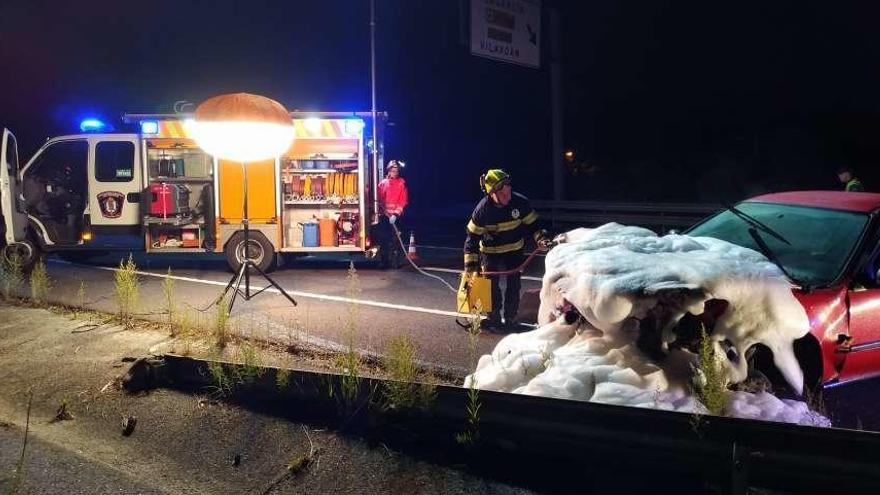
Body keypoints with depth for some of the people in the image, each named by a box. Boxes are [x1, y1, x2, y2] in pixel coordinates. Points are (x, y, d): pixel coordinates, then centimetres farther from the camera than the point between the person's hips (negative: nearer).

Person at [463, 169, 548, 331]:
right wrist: (471, 262, -21)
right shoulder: (482, 209, -25)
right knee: (491, 284, -1)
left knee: (513, 284, 0)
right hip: (490, 250, -1)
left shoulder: (520, 202, -21)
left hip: (514, 249, 1)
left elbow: (532, 223, -4)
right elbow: (472, 236, -17)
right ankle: (493, 318, 13)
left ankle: (510, 319, 11)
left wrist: (540, 238, -20)